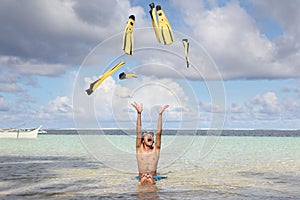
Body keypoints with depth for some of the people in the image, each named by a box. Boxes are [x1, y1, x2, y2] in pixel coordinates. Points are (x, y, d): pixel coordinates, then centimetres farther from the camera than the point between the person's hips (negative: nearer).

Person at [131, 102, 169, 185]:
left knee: (150, 181, -29)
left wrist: (160, 114, -9)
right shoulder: (139, 149, 3)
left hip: (153, 178, 1)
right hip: (141, 178, -1)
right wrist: (139, 114, -15)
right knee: (143, 179, -32)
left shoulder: (156, 149, 5)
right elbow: (138, 132, -6)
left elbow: (159, 132, -2)